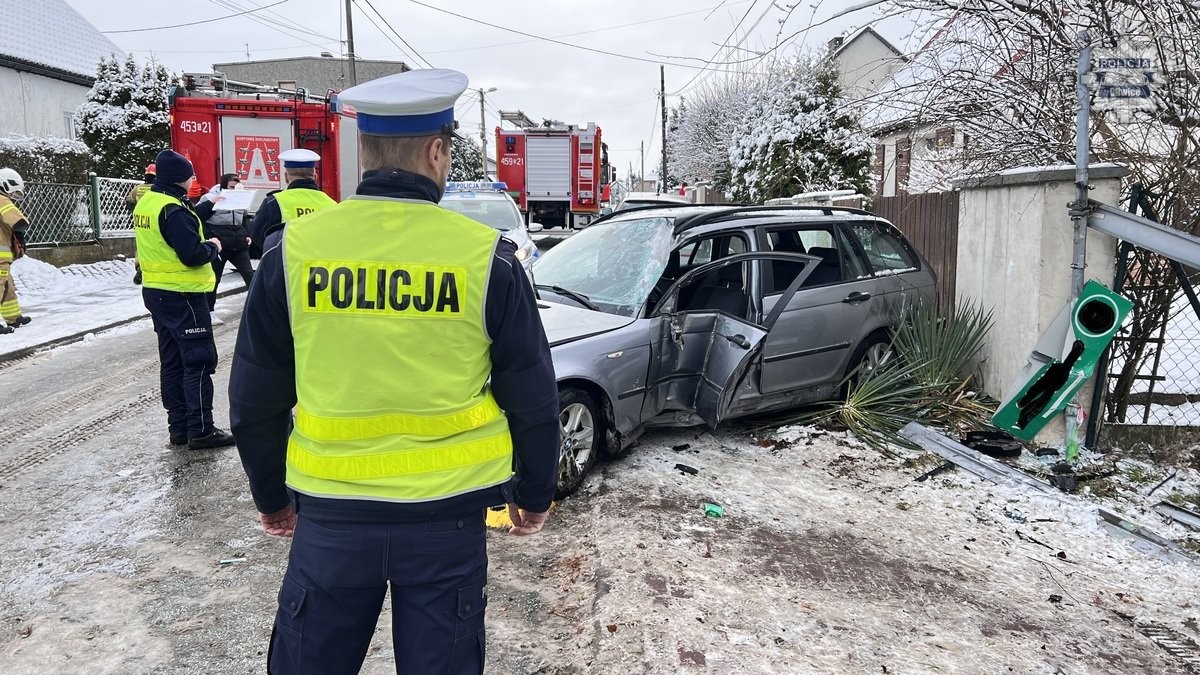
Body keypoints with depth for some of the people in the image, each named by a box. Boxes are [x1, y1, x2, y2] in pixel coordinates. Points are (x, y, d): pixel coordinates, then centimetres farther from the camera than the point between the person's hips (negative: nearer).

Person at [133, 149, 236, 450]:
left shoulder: (146, 203, 10)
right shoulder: (173, 210, -20)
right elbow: (193, 255, -24)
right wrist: (213, 247, -6)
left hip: (156, 291, 10)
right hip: (182, 295, -10)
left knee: (173, 359, 14)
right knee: (199, 360, -4)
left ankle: (179, 426, 21)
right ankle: (200, 430, -2)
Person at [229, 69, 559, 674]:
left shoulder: (294, 249, -5)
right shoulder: (486, 256, -10)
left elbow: (254, 399, 3)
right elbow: (533, 399, -3)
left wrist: (271, 497, 18)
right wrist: (534, 495, 12)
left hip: (329, 515, 2)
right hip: (447, 517, -1)